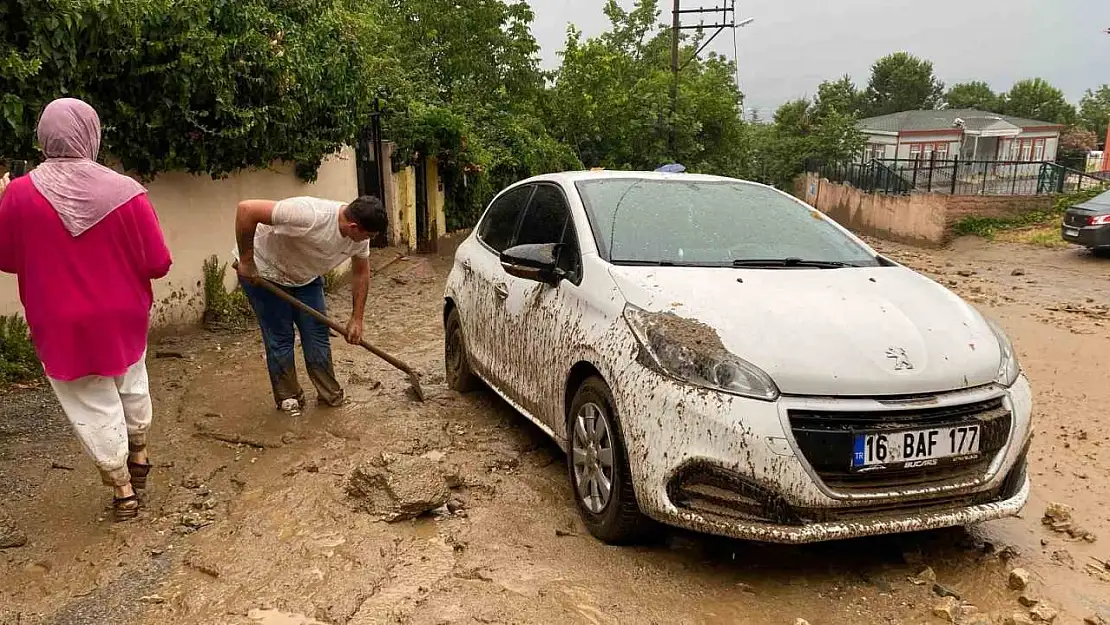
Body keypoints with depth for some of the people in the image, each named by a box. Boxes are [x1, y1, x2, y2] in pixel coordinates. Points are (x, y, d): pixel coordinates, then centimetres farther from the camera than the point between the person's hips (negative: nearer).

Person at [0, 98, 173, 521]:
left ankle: (122, 490, 24)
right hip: (122, 319, 1)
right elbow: (158, 265, -12)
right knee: (131, 386, 27)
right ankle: (139, 456, 44)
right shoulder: (126, 192, -17)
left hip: (62, 327, -1)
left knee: (95, 409, 12)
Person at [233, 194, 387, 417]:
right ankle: (288, 398, 14)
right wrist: (246, 261, -31)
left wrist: (357, 319, -1)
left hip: (305, 276, 6)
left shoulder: (359, 236, -17)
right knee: (280, 338, -2)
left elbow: (361, 273, 0)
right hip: (263, 273, -6)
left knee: (318, 334, 3)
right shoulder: (309, 216, -41)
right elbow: (246, 209, -41)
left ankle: (330, 394, 14)